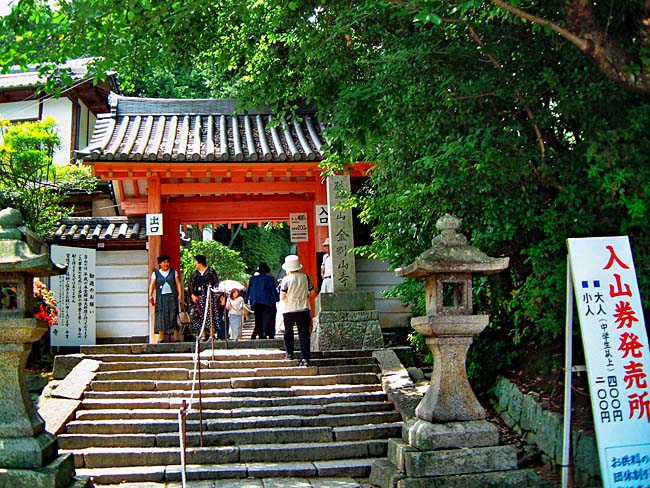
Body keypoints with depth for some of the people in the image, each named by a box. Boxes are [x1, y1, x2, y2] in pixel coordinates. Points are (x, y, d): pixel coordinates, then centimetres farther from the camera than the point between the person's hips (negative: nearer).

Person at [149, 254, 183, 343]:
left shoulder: (174, 272, 12)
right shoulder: (155, 273, 10)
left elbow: (178, 284, 8)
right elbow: (152, 285, 4)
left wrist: (180, 295, -4)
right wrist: (150, 295, -10)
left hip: (172, 296, 0)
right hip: (161, 297, 0)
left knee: (173, 315, -8)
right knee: (161, 315, -7)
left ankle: (176, 336, -7)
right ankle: (161, 336, -8)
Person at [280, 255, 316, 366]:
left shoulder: (286, 279, -10)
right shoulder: (305, 277, -1)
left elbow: (282, 297, -14)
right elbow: (312, 292, 4)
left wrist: (288, 297, 8)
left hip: (289, 310, -2)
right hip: (304, 310, 2)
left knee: (288, 333, 20)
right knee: (304, 334, 2)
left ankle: (289, 353, 24)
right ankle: (305, 358, -5)